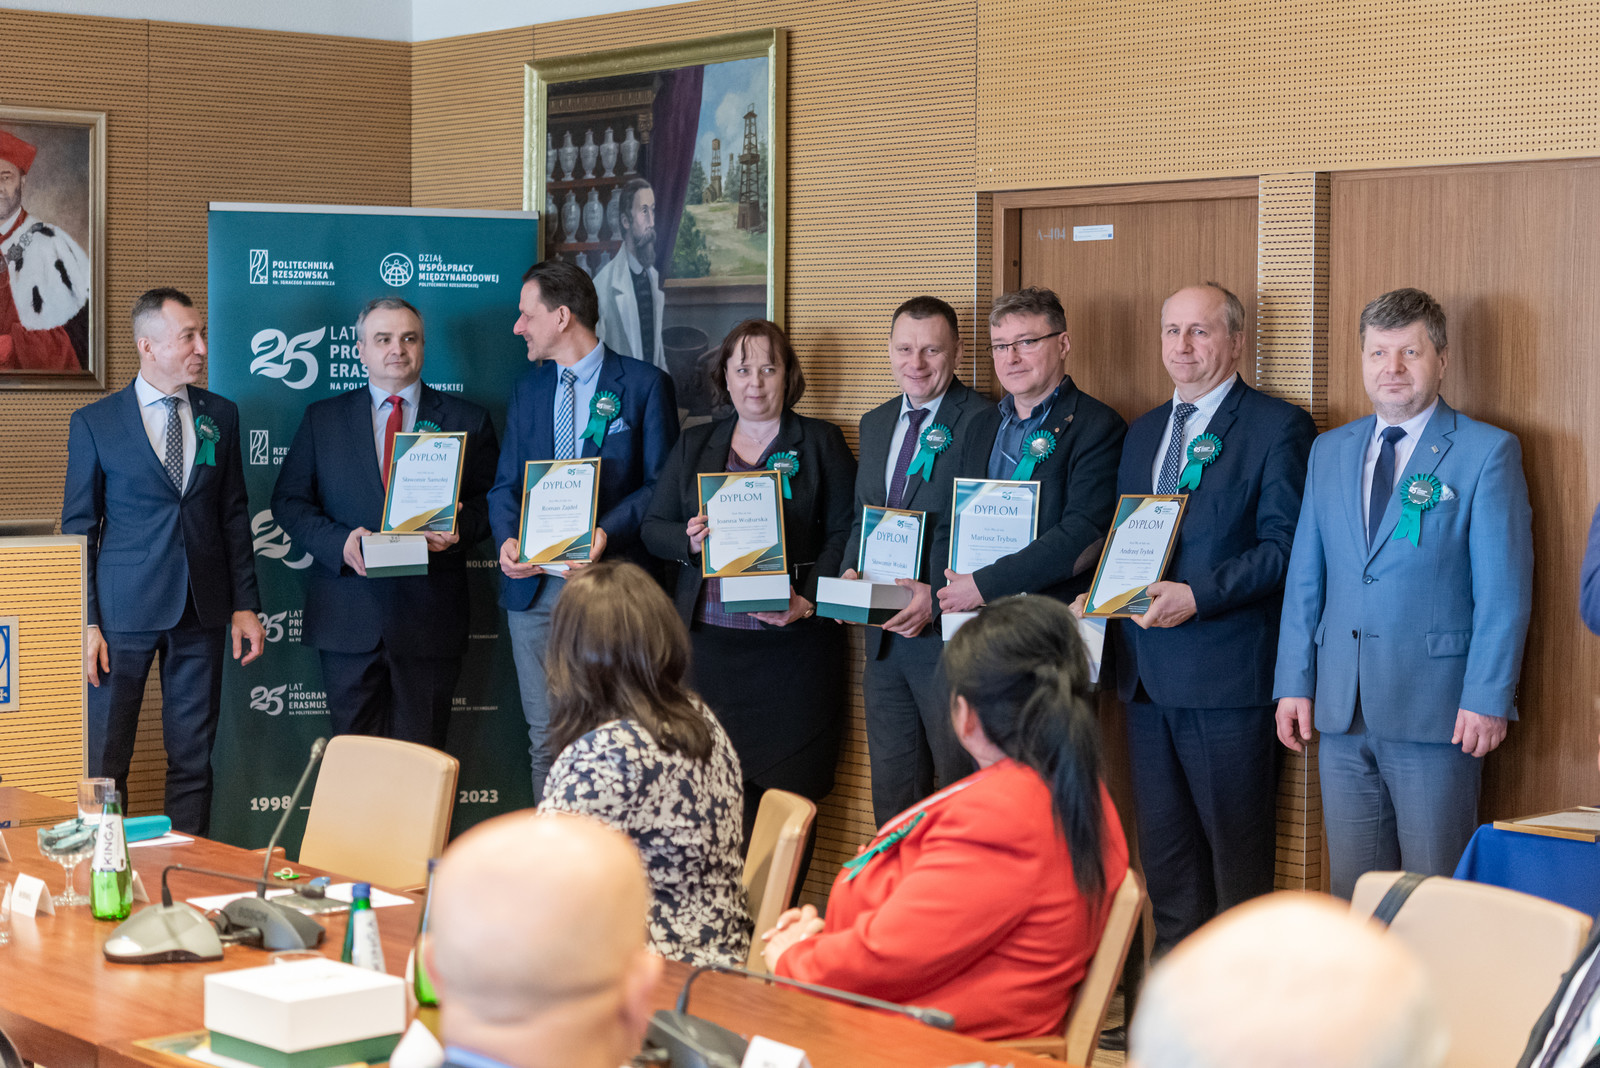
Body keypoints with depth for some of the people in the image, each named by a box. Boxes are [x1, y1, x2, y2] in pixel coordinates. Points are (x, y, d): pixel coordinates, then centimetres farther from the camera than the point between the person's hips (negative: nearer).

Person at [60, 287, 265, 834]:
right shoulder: (94, 422, -1)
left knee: (194, 757, 7)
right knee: (104, 761, 1)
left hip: (202, 610, 3)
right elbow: (78, 527, 0)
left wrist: (245, 604, 5)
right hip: (125, 609, -3)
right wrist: (85, 621, -7)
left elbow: (235, 516, 11)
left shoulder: (221, 415, 8)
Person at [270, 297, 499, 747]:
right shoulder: (323, 419, 11)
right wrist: (339, 541, -10)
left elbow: (489, 501, 8)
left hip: (430, 614, -1)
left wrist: (458, 528, -14)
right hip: (348, 618, 1)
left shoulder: (467, 419, 9)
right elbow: (289, 501, 7)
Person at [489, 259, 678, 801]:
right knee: (545, 737, 6)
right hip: (534, 585, 5)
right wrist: (508, 541, -6)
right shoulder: (526, 389, 16)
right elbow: (505, 484, 15)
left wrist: (606, 533, -20)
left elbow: (661, 486, -4)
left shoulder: (644, 384, 0)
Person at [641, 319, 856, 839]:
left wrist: (809, 601, -13)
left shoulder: (820, 443, 7)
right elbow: (654, 527, 15)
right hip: (709, 636, 3)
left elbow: (845, 534, 1)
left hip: (792, 642, -3)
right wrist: (689, 541, -8)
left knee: (789, 788, -5)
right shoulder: (694, 446, 17)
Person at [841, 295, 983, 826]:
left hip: (950, 636, -7)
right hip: (884, 636, 7)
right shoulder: (875, 424, 14)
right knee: (891, 792, 14)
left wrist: (937, 596, -21)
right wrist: (851, 572, 2)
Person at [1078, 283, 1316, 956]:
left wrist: (1197, 595, -21)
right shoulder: (1143, 433, 19)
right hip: (1148, 673, 7)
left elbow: (1283, 545, -12)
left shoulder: (1277, 427, -4)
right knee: (1163, 851, 13)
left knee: (1237, 850, -1)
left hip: (1227, 673, -7)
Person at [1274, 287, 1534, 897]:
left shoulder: (1487, 452, -3)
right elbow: (1305, 577, 14)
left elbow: (1505, 589, -7)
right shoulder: (1330, 452, 14)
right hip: (1342, 710, 5)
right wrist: (1294, 683, 8)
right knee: (1353, 892, 9)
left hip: (1437, 710, -5)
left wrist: (1488, 698, -13)